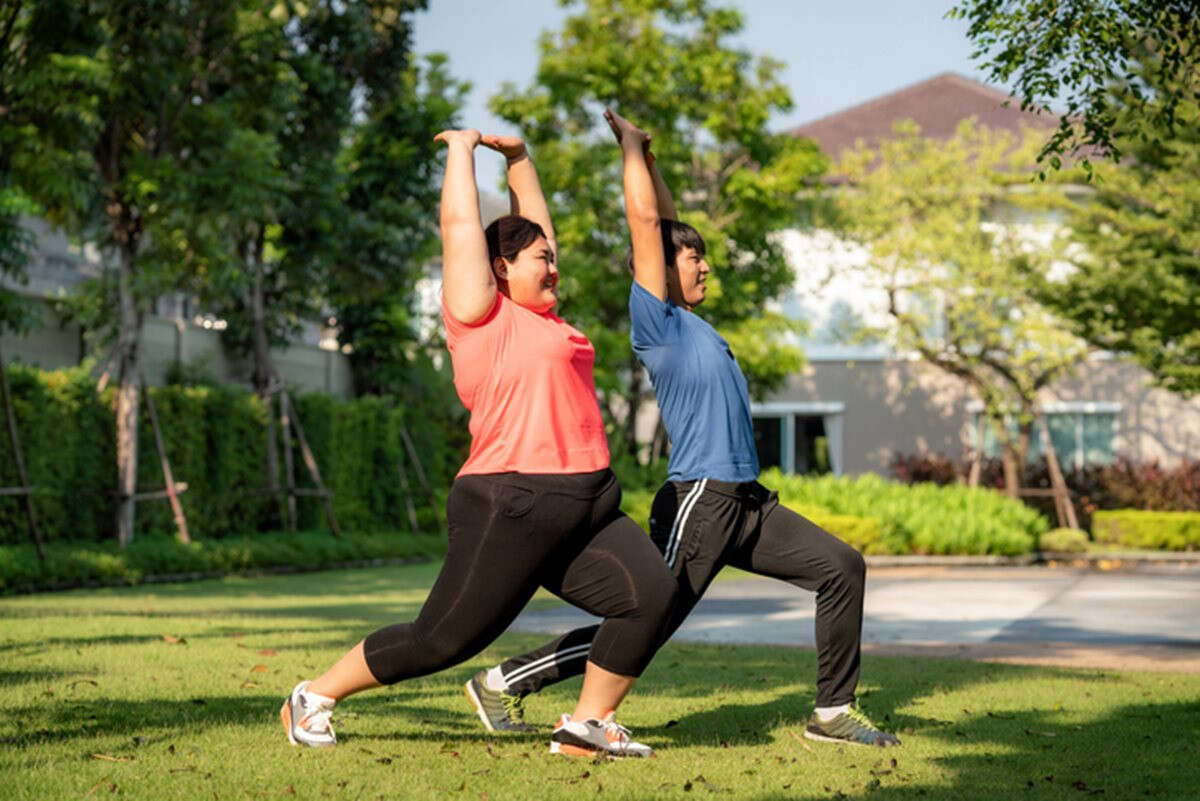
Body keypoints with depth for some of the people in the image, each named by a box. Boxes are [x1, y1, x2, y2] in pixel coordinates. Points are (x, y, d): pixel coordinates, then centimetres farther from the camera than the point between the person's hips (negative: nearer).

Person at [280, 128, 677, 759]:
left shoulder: (537, 315, 18)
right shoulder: (482, 312, -3)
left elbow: (532, 221, 28)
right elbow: (460, 226, -4)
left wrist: (518, 156, 28)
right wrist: (461, 150, 8)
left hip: (587, 512, 8)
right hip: (511, 512, -8)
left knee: (652, 594, -12)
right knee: (442, 639, -3)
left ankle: (587, 725, 0)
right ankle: (314, 697, 16)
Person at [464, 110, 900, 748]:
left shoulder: (690, 322, 17)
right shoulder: (657, 319, -6)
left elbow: (670, 227, 28)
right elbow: (645, 221, -9)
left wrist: (650, 160, 25)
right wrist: (631, 147, 2)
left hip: (748, 502, 9)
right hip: (698, 501, -9)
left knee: (841, 567, 3)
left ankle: (833, 712, 8)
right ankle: (505, 683, 5)